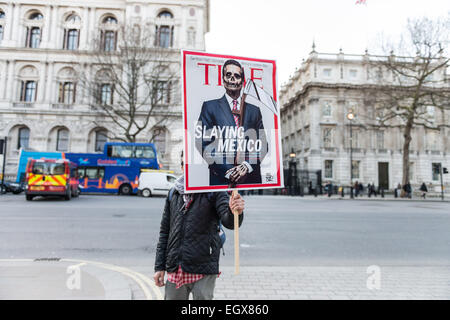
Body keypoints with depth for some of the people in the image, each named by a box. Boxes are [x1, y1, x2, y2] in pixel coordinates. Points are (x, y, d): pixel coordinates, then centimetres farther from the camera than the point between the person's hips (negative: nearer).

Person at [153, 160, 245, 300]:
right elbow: (164, 232, 13)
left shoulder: (214, 191, -4)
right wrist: (159, 266, 9)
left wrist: (235, 213, -41)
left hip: (203, 271, -4)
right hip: (174, 270, 4)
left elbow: (228, 222, -18)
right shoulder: (174, 193, 8)